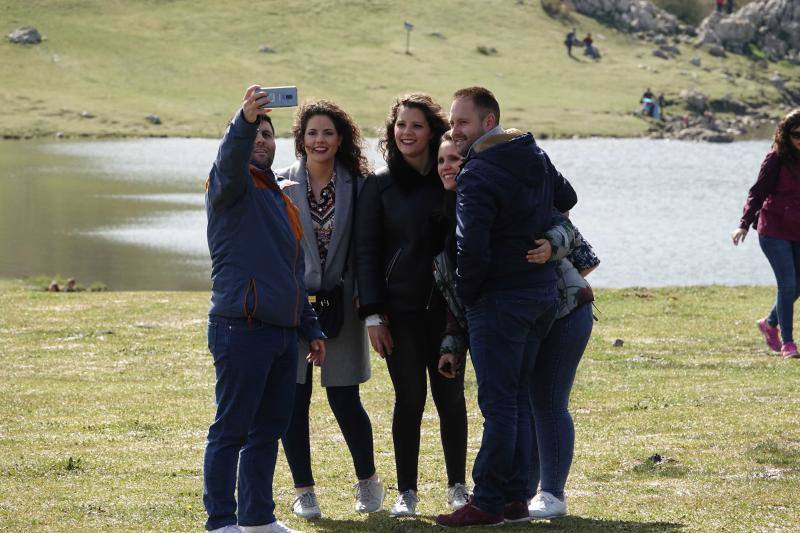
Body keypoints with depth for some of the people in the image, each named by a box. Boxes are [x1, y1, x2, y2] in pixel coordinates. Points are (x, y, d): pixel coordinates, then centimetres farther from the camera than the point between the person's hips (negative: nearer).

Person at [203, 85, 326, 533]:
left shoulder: (281, 200, 22)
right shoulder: (232, 187, -1)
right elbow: (229, 161, -27)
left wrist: (311, 329, 23)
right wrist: (244, 121, -45)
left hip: (284, 331, 8)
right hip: (242, 328, -8)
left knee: (269, 429, 11)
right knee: (232, 429, -7)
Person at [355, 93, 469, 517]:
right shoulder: (380, 184, 2)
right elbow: (366, 251, 0)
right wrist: (372, 314, -6)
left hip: (446, 306, 1)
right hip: (401, 308, -1)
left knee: (450, 397, 4)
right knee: (409, 398, 0)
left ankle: (457, 487, 15)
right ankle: (406, 491, 9)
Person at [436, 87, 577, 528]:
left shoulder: (477, 175, -18)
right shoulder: (536, 157, 9)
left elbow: (472, 248, -26)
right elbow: (567, 197, 29)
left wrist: (465, 294, -10)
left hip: (499, 301, -8)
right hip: (543, 293, 8)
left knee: (498, 405, -4)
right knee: (518, 400, 13)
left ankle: (488, 503, -1)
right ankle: (516, 499, 16)